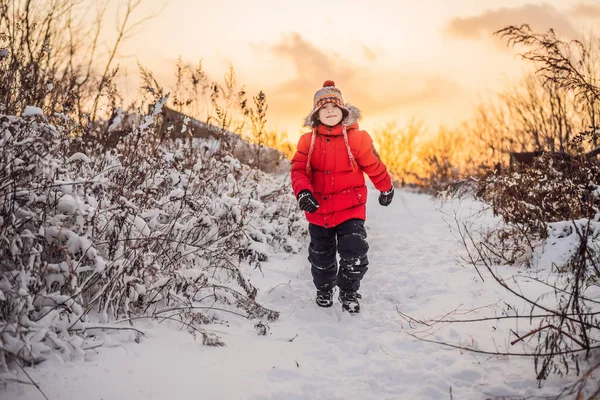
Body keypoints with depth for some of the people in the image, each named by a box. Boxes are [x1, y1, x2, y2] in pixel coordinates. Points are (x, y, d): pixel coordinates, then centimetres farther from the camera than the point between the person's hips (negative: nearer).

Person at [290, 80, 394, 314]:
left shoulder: (356, 138, -9)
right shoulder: (308, 141, -3)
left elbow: (374, 166, 2)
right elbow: (298, 169, -9)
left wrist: (386, 189, 14)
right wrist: (303, 191, -28)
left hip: (350, 208, -2)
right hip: (318, 209, 3)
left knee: (354, 253, -11)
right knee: (321, 256, 18)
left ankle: (349, 292, 16)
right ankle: (324, 289, 45)